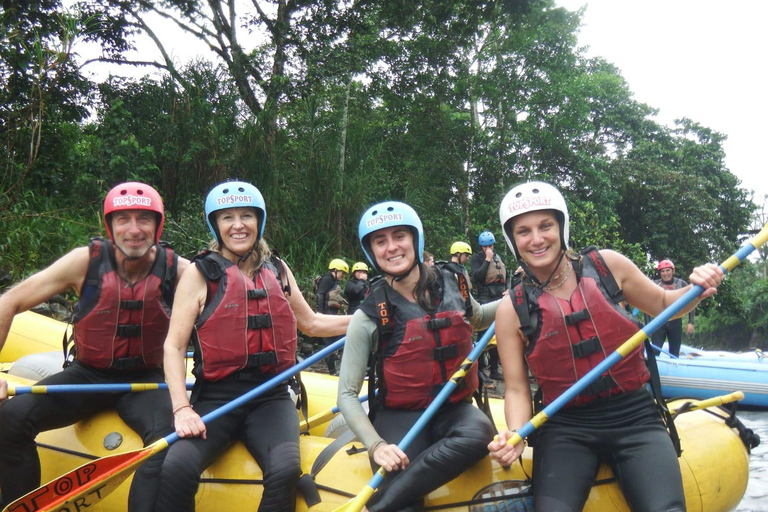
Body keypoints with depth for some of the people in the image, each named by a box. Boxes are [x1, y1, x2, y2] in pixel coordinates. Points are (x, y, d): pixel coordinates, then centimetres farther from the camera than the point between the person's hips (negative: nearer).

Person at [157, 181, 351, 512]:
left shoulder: (277, 270, 13)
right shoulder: (201, 273, 2)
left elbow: (310, 323, 26)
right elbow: (174, 346, -3)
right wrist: (182, 409, -16)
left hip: (270, 397, 2)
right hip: (215, 398, -2)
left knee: (285, 471, -28)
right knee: (177, 469, -30)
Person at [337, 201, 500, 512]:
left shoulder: (451, 283, 3)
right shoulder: (369, 317, -7)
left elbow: (476, 318, 27)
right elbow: (347, 395, -5)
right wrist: (376, 445, -20)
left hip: (453, 408, 4)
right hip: (399, 416, -4)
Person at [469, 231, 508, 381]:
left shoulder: (498, 258, 16)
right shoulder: (476, 259, -1)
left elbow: (504, 276, 23)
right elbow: (477, 276, -17)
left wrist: (507, 290, 6)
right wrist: (487, 260, -15)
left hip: (499, 298, 6)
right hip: (485, 299, -6)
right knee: (483, 334, -5)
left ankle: (494, 369, 17)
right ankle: (479, 368, 1)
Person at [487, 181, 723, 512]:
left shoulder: (606, 265, 1)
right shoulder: (513, 311, -1)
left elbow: (662, 304, 15)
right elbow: (517, 389, 1)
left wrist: (696, 289, -5)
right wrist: (515, 435, -17)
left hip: (635, 418, 1)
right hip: (566, 430, 0)